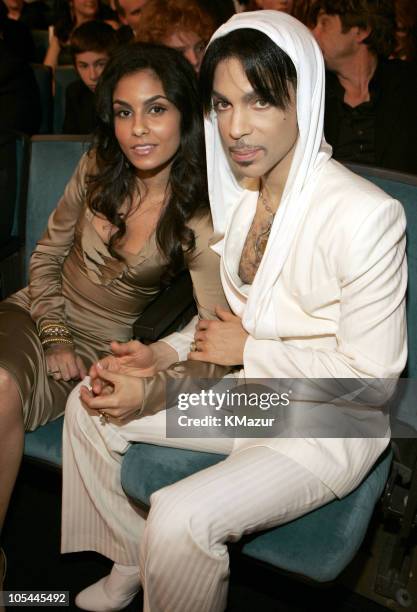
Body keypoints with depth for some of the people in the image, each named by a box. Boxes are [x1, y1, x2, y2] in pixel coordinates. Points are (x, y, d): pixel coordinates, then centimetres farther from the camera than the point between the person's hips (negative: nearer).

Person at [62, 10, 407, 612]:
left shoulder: (366, 214, -26)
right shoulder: (240, 193, -1)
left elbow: (369, 373, -21)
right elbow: (232, 317, 9)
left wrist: (248, 349, -15)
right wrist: (162, 362, -8)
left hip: (327, 426, -7)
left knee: (179, 518, -26)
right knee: (89, 407, 8)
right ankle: (131, 562, 26)